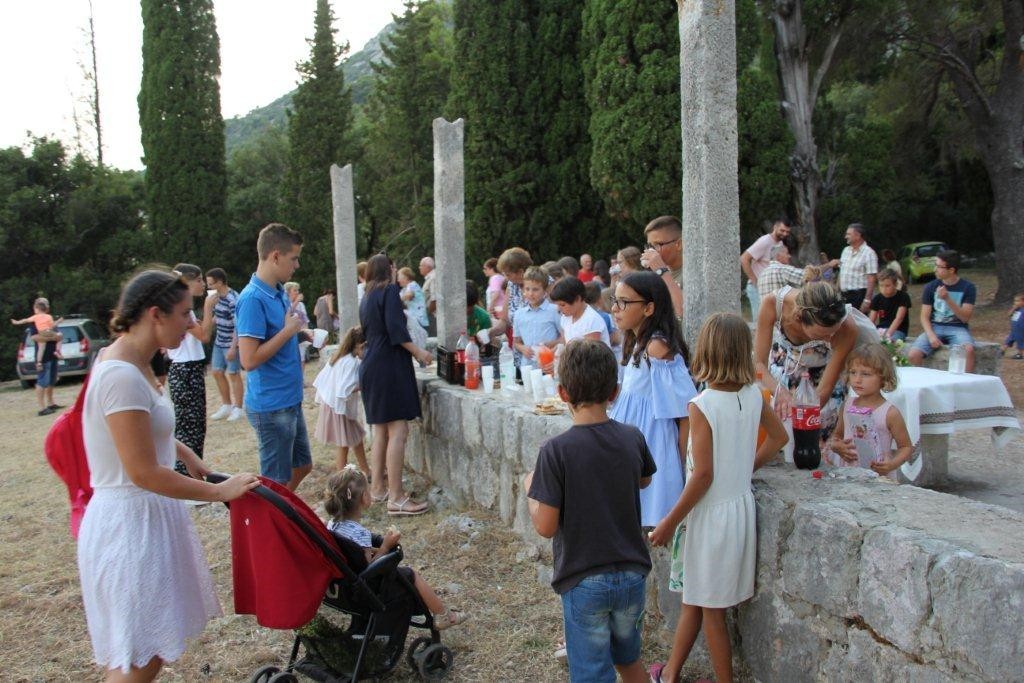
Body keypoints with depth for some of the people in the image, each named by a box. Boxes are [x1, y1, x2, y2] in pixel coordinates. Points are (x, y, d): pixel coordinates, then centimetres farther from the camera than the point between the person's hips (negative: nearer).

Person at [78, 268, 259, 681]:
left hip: (148, 515, 10)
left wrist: (182, 451, 16)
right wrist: (219, 491, -15)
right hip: (129, 522, -10)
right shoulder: (122, 376, -24)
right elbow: (144, 473, -24)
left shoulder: (130, 363, 7)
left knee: (150, 648, 18)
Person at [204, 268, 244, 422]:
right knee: (217, 372, 12)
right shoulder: (217, 297, 4)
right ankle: (226, 406, 26)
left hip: (231, 344, -8)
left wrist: (233, 348, -24)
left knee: (233, 374, 1)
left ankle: (238, 409, 13)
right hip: (219, 342, 8)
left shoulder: (233, 300, -21)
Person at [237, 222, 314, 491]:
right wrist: (288, 330, -19)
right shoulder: (253, 299, -20)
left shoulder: (280, 293, 8)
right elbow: (249, 359, -24)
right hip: (271, 406, -9)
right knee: (276, 481, 4)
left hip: (290, 400, 9)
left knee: (302, 465, 21)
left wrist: (303, 334, 6)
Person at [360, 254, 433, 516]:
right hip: (389, 367, -9)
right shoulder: (390, 290, -6)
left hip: (371, 367, 9)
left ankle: (378, 487, 19)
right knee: (398, 431, -10)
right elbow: (395, 328, -18)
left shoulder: (366, 298, 18)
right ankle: (395, 498, -12)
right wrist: (418, 351, -11)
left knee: (380, 429, 14)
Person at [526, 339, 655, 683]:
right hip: (633, 574, 4)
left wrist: (530, 489, -1)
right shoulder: (632, 438, -6)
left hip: (584, 582, -4)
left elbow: (545, 526, -17)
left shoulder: (556, 450, -20)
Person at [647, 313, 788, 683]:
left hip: (712, 512, -7)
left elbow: (703, 475, -22)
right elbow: (779, 437, 13)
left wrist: (669, 523, -13)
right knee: (695, 598, 20)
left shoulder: (702, 406, -21)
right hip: (742, 504, 7)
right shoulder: (753, 395, -2)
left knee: (710, 609, 9)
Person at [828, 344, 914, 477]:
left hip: (880, 478, -3)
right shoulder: (848, 405, 4)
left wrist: (892, 464, -17)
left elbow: (906, 447, -1)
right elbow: (837, 435, 17)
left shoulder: (890, 413, -9)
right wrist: (836, 446, -4)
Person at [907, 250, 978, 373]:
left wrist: (948, 299, -20)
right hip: (935, 327, 1)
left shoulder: (968, 287, 0)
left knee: (969, 349, -35)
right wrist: (931, 335, -16)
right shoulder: (930, 287, 3)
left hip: (958, 328, -1)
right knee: (913, 355, -25)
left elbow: (965, 318, -7)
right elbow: (925, 317, 3)